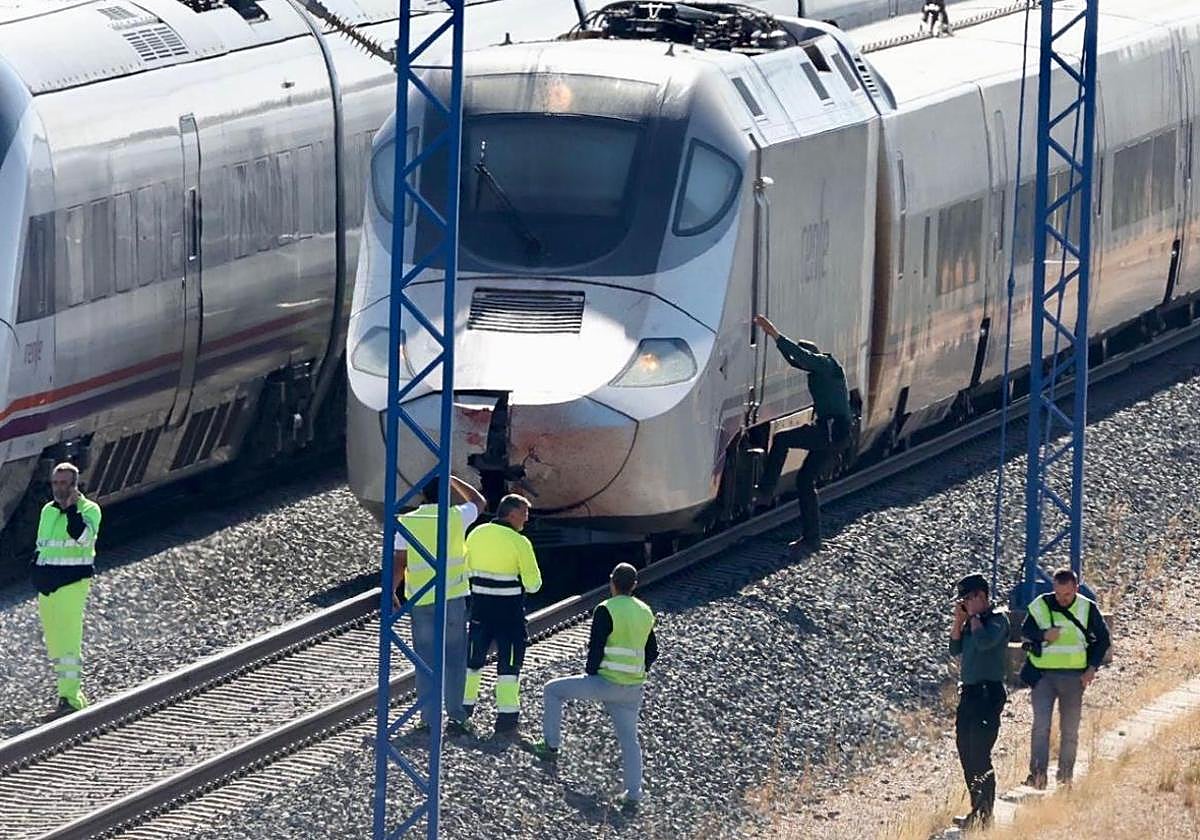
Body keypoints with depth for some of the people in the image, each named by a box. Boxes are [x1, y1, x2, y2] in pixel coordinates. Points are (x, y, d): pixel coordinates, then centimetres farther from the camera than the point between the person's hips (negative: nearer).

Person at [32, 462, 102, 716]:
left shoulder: (89, 509, -4)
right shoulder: (47, 511, 17)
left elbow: (83, 536, -23)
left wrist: (72, 509, -25)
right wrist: (38, 577, 21)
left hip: (73, 583, -8)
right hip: (47, 586, 8)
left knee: (68, 640, -14)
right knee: (53, 642, 9)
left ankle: (70, 698, -15)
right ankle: (71, 692, 18)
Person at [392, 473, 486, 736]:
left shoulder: (407, 522, -4)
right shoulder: (456, 517, -5)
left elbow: (398, 562, -4)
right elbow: (479, 502, 16)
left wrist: (392, 592, 8)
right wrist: (453, 481, 24)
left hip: (420, 599, 1)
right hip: (453, 596, -1)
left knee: (426, 659, 8)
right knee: (454, 658, 6)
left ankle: (428, 717, 8)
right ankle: (456, 716, 2)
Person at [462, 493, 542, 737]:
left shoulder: (476, 535, 1)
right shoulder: (519, 543, -14)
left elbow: (465, 570, 10)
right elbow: (533, 584, -11)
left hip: (480, 607, 4)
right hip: (509, 610, -4)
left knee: (473, 659, 17)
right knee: (508, 663, 3)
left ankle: (463, 710, 23)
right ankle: (506, 718, 1)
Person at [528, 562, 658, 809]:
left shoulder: (606, 611, -12)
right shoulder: (645, 613, 10)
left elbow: (596, 649, -14)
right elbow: (652, 652, 18)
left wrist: (590, 675, 0)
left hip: (605, 683, -6)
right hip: (633, 690, 6)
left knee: (553, 691, 12)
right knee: (629, 738, 12)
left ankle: (551, 746, 14)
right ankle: (633, 792, 5)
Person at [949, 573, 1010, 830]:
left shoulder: (997, 620, -8)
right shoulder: (971, 622, 16)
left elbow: (985, 641, -25)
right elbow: (955, 649, 14)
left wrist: (974, 617, -11)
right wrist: (959, 620, 4)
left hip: (988, 691, -9)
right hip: (969, 693, 9)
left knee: (979, 754, -12)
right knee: (966, 752, 11)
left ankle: (985, 815, -10)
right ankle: (977, 810, 18)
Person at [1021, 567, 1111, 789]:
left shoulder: (1088, 609, -1)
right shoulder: (1040, 606, -1)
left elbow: (1103, 639, 9)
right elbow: (1025, 631, 9)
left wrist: (1092, 667, -1)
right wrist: (1043, 635, -13)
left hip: (1074, 677, 1)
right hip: (1043, 675, -1)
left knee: (1070, 729, 8)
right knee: (1041, 724, -14)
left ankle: (1065, 776, 18)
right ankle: (1038, 773, -16)